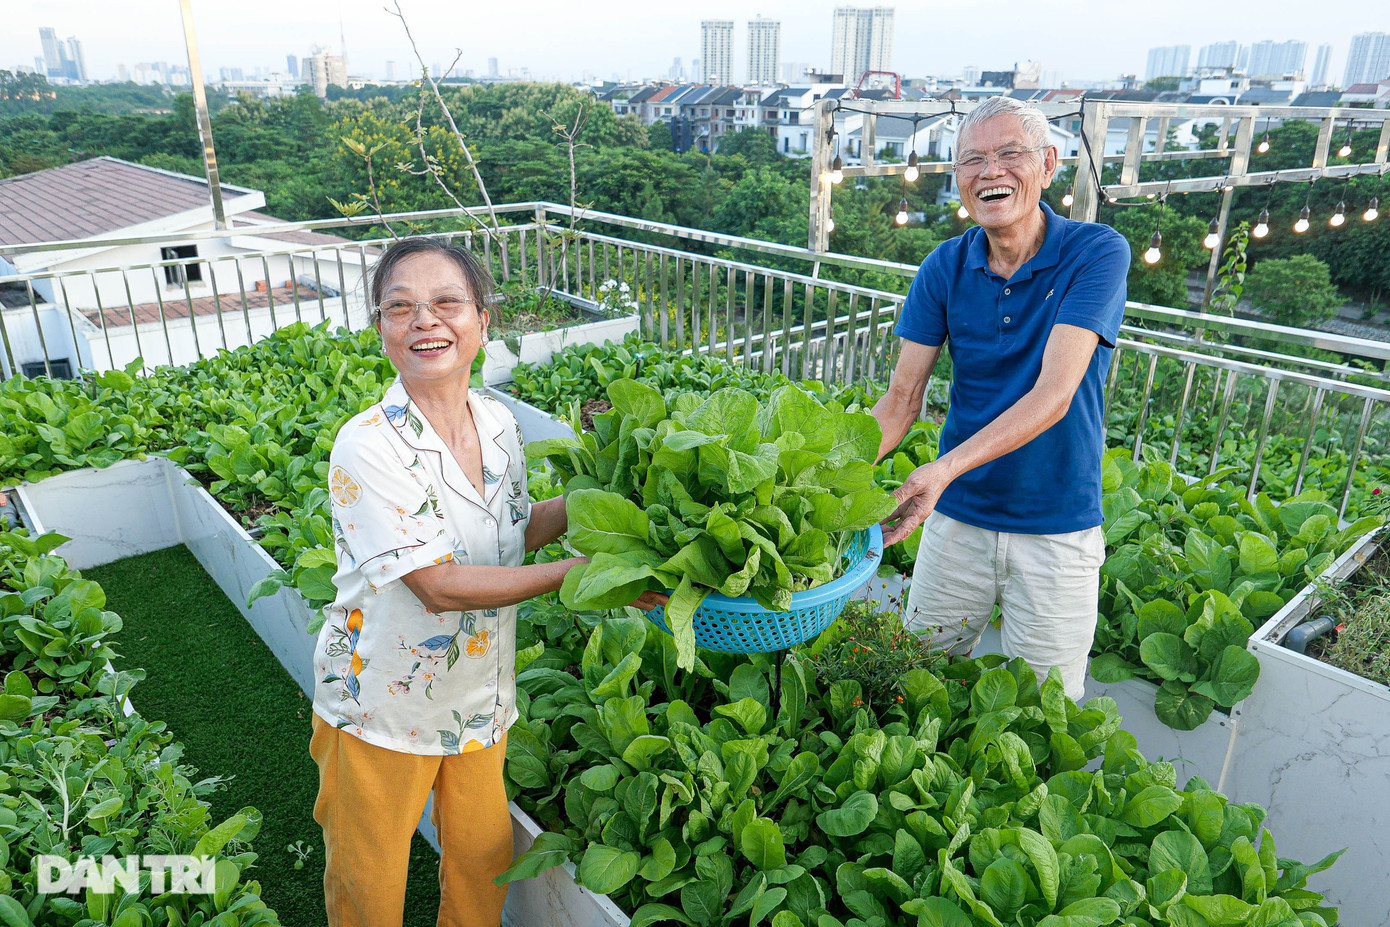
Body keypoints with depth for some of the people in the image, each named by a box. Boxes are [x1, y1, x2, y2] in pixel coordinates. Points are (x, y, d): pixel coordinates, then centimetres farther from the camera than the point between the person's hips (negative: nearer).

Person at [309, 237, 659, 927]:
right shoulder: (368, 446, -25)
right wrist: (583, 571, -28)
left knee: (483, 856, 21)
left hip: (480, 698, 5)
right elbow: (439, 584, -27)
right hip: (381, 710, -4)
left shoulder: (499, 424, -6)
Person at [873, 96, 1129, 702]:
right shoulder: (945, 267, -3)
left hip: (1058, 527, -3)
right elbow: (901, 400, -6)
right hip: (958, 516, 3)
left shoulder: (1096, 253, -14)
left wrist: (946, 468, -38)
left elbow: (1053, 395, -25)